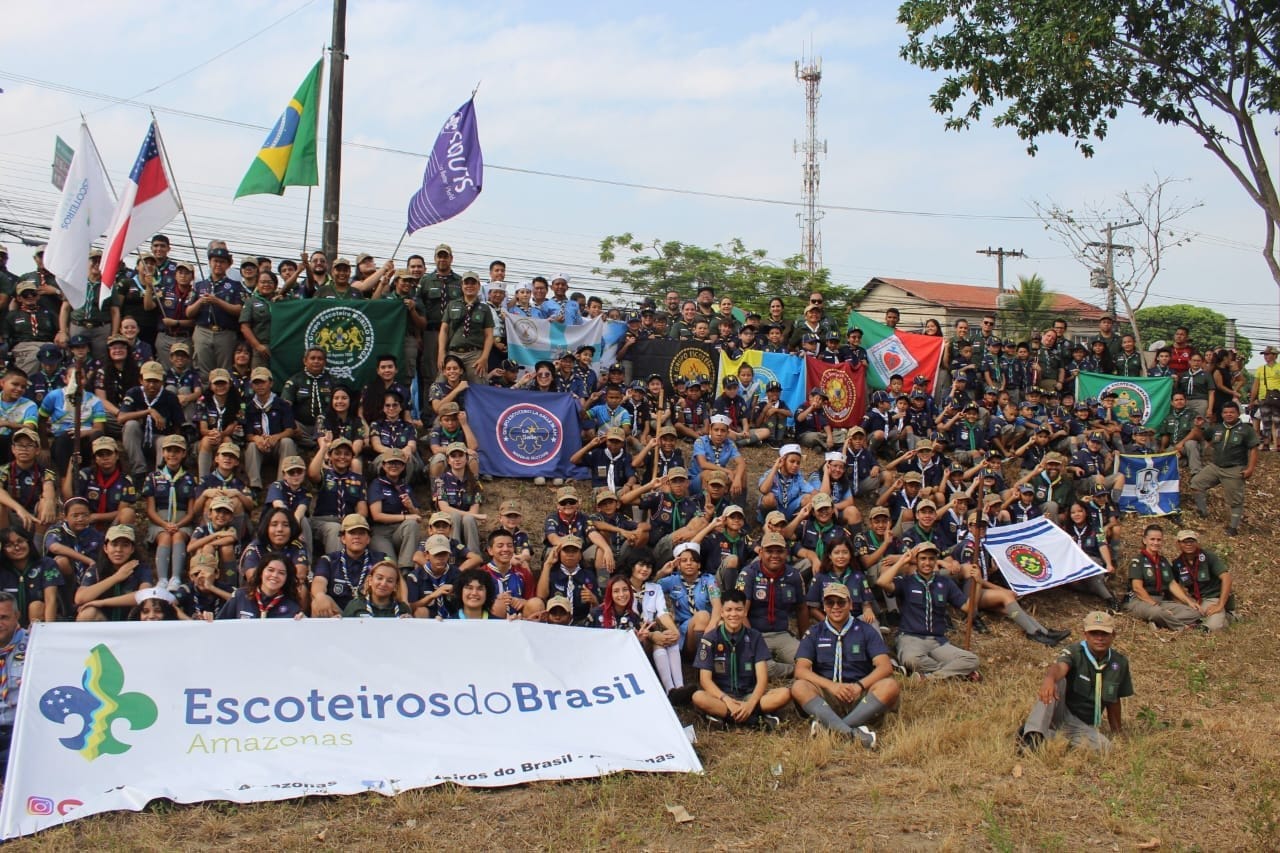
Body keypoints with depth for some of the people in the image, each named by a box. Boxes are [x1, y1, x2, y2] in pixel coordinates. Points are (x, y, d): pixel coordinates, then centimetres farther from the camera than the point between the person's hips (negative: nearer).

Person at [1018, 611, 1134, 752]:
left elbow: (1113, 700, 13)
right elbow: (1060, 667, -36)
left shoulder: (1119, 663, 0)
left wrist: (1116, 731, 19)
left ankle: (1050, 735, -13)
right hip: (1060, 714, -3)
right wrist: (1049, 678, -60)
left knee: (1105, 747, -28)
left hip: (1084, 726, 3)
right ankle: (1033, 734, -42)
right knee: (1057, 682, -32)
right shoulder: (1074, 652, -12)